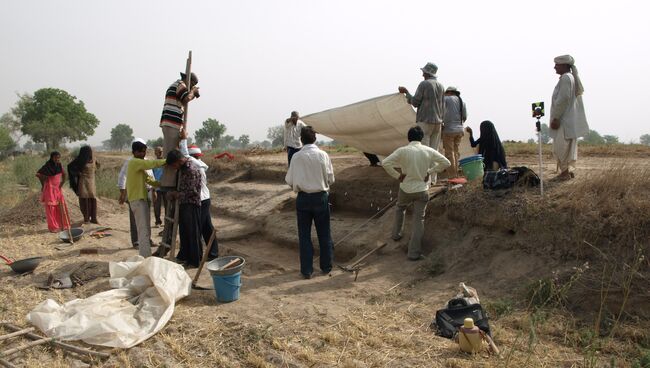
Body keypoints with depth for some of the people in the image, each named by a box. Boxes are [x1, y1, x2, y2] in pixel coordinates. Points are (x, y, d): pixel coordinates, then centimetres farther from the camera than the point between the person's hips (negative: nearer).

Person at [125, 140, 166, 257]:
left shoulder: (139, 164, 18)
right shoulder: (135, 162, -13)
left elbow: (148, 179, 18)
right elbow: (152, 164, -22)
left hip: (142, 199, 10)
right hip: (137, 200, -10)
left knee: (146, 230, 13)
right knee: (144, 231, -11)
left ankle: (145, 255, 20)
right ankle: (146, 257, -10)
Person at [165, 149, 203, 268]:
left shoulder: (192, 171, -20)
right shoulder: (181, 169, 8)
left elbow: (190, 192, -19)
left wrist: (175, 194, -9)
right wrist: (173, 194, 4)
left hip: (192, 205, -9)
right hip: (183, 205, 9)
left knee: (192, 233, 0)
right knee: (184, 231, 18)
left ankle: (195, 261, 9)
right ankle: (184, 256, 32)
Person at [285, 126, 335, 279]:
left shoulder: (296, 157, -10)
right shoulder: (323, 155, -9)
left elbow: (289, 180, -6)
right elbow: (331, 179, -4)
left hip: (303, 198, 0)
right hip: (321, 197, 1)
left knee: (304, 235, 10)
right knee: (324, 234, 14)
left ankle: (306, 270, 15)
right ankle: (326, 266, 24)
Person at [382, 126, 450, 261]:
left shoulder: (402, 151, -11)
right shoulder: (429, 151, -5)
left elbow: (385, 163, -18)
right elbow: (446, 163, -1)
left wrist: (397, 176, -7)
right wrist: (430, 172, 2)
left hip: (406, 189, 0)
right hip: (422, 190, 0)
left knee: (400, 209, 30)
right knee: (418, 219, 5)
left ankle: (396, 234, 40)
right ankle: (414, 252, 5)